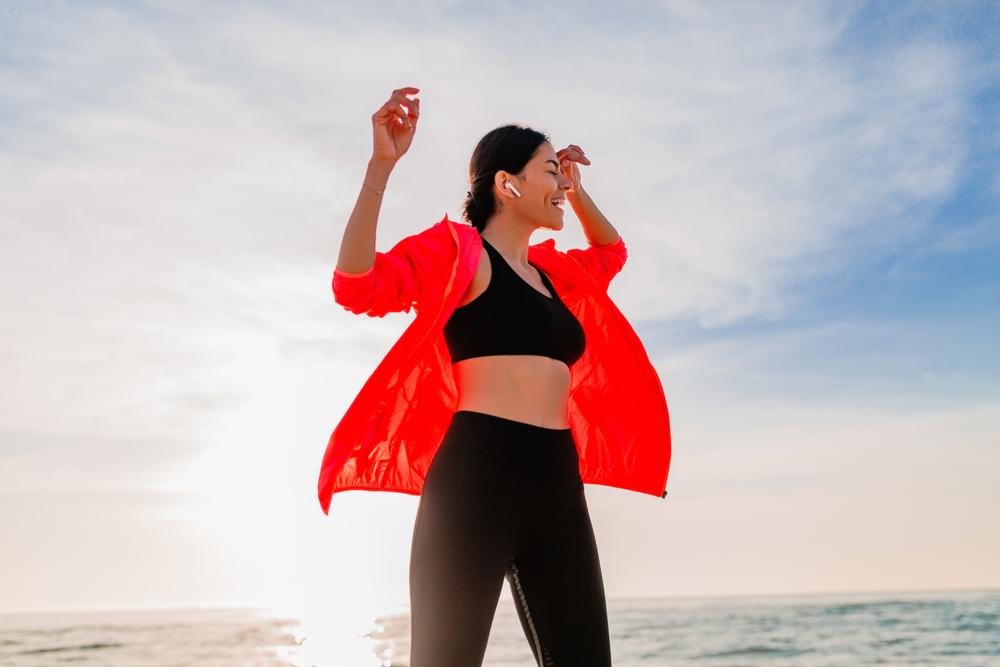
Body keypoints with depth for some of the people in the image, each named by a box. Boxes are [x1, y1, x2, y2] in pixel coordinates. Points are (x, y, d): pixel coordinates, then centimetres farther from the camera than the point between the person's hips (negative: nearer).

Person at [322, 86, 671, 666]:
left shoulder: (551, 272, 24)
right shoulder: (459, 251, 1)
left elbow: (610, 252, 45)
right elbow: (358, 285, -14)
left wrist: (577, 190, 30)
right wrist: (382, 164, -22)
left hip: (558, 486, 8)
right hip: (477, 476, -7)